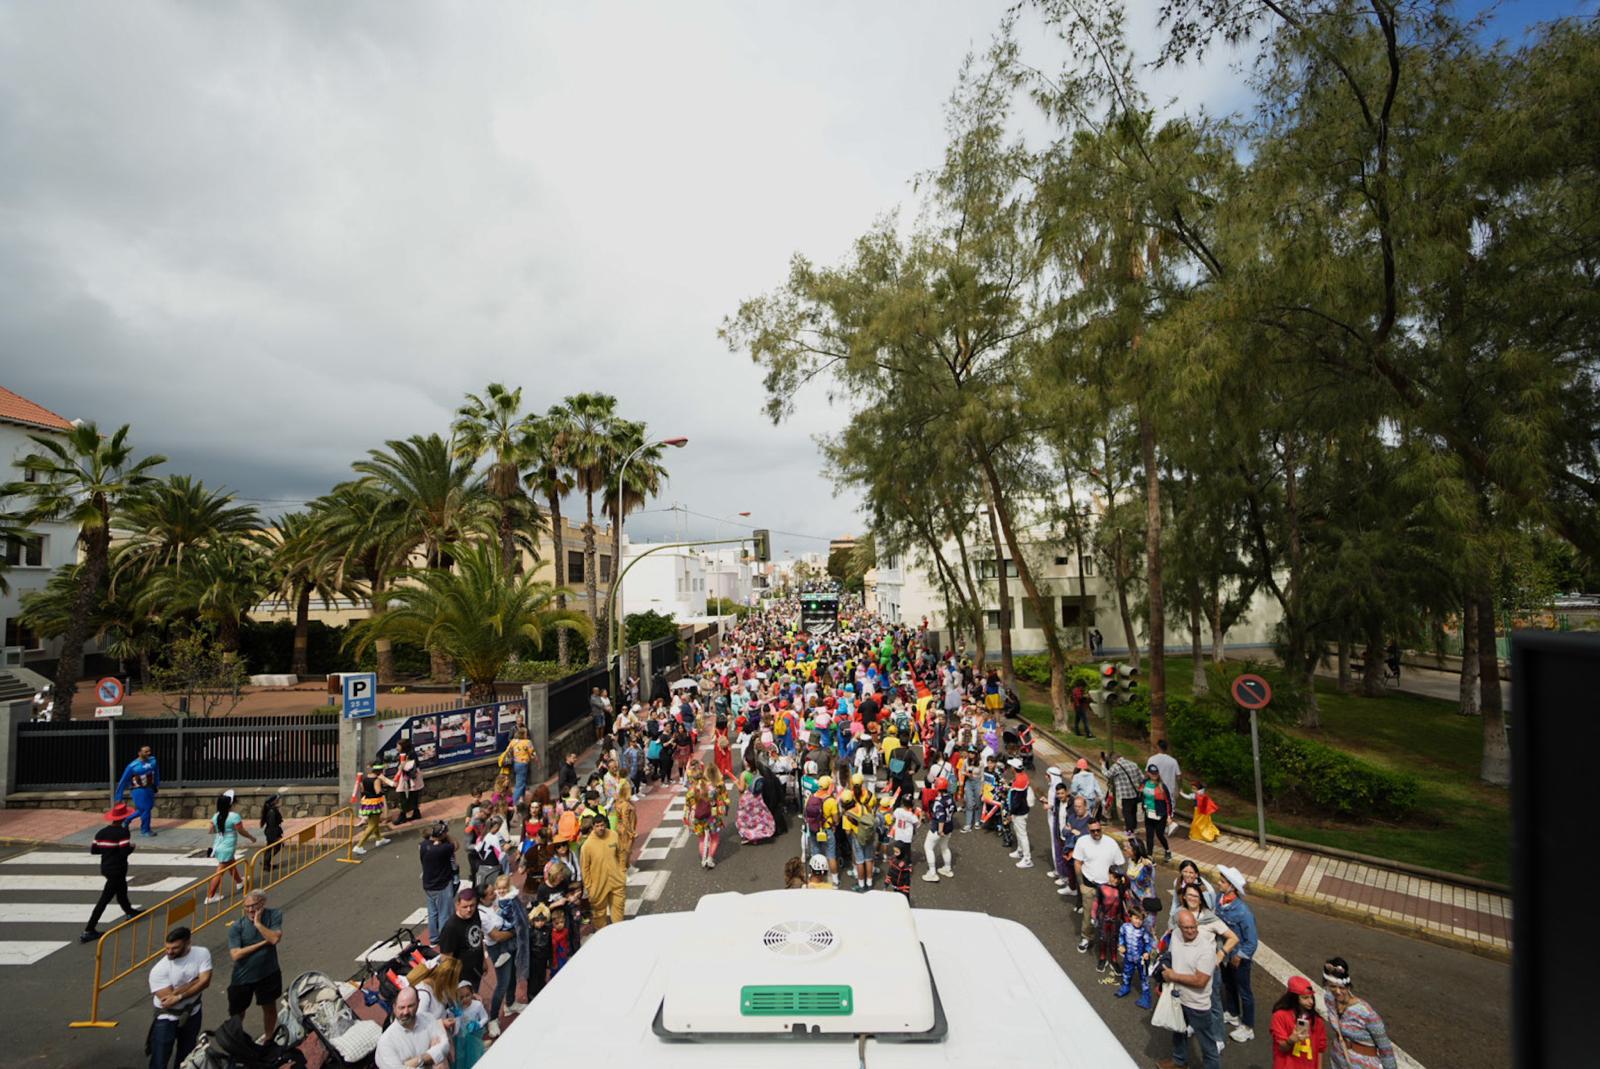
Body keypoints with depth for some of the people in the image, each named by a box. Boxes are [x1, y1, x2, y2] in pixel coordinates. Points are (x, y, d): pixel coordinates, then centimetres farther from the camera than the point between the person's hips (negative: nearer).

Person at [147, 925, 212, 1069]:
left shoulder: (202, 953, -16)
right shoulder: (158, 970, -22)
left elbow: (205, 981, -20)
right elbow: (168, 1001, -24)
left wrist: (179, 996, -27)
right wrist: (194, 981, -20)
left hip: (192, 1014, 3)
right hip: (167, 1018, -2)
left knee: (186, 1056, 21)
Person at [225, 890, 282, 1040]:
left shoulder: (274, 915, -14)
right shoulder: (237, 927, -15)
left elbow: (275, 939, -26)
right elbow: (235, 954, -21)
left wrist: (258, 923, -26)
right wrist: (262, 943, -22)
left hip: (268, 974, 1)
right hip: (243, 977, -1)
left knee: (270, 1008, 19)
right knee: (237, 1013, 16)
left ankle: (268, 1038, 42)